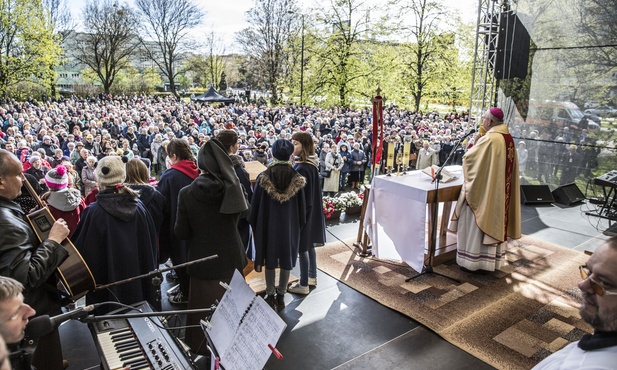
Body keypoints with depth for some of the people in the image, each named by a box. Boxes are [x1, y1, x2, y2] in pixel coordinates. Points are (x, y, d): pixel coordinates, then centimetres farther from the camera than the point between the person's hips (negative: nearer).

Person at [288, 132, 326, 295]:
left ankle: (303, 284, 14)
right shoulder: (311, 164, 5)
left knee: (302, 247, 2)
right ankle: (312, 277, 33)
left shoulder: (302, 168, -24)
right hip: (312, 210, 9)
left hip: (302, 211, -9)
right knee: (309, 245, 19)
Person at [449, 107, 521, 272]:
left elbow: (469, 157, -14)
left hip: (483, 189, -9)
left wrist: (471, 149, 7)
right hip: (499, 190, 9)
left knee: (477, 223, 1)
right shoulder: (508, 139, 7)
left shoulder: (489, 139, -20)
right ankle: (491, 259, 25)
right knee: (494, 222, 15)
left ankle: (473, 260, 9)